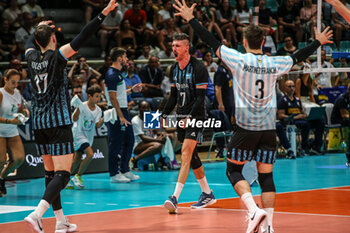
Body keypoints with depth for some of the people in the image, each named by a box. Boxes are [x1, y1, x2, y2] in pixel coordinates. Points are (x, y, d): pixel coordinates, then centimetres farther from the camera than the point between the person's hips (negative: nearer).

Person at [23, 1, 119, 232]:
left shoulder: (33, 58, 6)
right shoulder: (57, 56, -8)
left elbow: (29, 44, 31)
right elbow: (82, 38, -15)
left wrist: (39, 29, 48)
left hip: (39, 124, 7)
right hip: (59, 122, -7)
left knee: (51, 172, 13)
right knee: (62, 174, -9)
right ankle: (37, 214, -27)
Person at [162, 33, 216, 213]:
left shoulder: (198, 68, -13)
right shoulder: (174, 70, 10)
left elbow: (200, 97, -17)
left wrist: (190, 117, -26)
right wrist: (164, 115, 8)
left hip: (195, 117, -8)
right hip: (181, 117, 8)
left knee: (186, 154, -17)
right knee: (192, 156, 12)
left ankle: (175, 198, -25)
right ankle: (207, 194, 25)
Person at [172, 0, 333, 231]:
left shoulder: (239, 60, -7)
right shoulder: (274, 64, 2)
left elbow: (212, 42, -2)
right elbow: (298, 57, 19)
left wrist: (191, 19, 8)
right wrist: (319, 42, 36)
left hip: (246, 127, -3)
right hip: (269, 127, 3)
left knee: (234, 170, 8)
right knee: (266, 175, 7)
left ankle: (254, 210, -12)